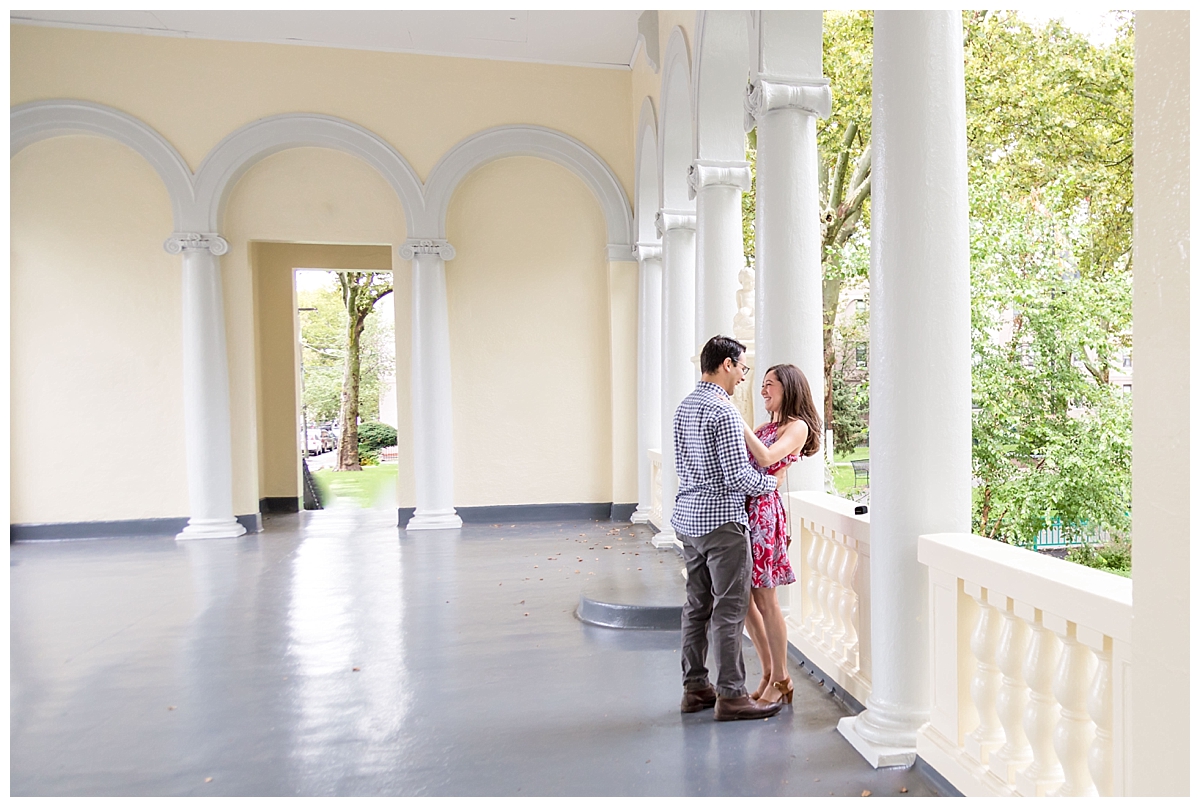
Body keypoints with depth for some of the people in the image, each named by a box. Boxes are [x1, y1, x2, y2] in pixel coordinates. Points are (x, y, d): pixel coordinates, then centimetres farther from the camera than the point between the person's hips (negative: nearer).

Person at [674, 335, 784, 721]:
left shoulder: (685, 406, 12)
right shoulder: (723, 410, -17)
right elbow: (738, 475, -19)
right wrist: (771, 482, -2)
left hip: (688, 516, 9)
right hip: (721, 520, -9)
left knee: (697, 605, 14)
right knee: (729, 609, -1)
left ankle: (694, 687, 22)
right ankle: (730, 696, 7)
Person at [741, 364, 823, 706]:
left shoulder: (797, 427, -4)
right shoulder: (765, 427, 20)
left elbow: (766, 457, -21)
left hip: (764, 511, -8)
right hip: (742, 509, 8)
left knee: (764, 601, 0)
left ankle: (781, 680, 15)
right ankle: (769, 673, 25)